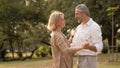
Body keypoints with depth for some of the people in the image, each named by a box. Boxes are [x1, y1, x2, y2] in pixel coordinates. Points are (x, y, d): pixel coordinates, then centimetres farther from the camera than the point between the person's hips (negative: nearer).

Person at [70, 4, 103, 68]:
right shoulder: (79, 27, 13)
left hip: (89, 60, -8)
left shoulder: (94, 27, -13)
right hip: (80, 59, 9)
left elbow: (99, 47, -18)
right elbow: (75, 43, 19)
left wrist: (88, 47, -36)